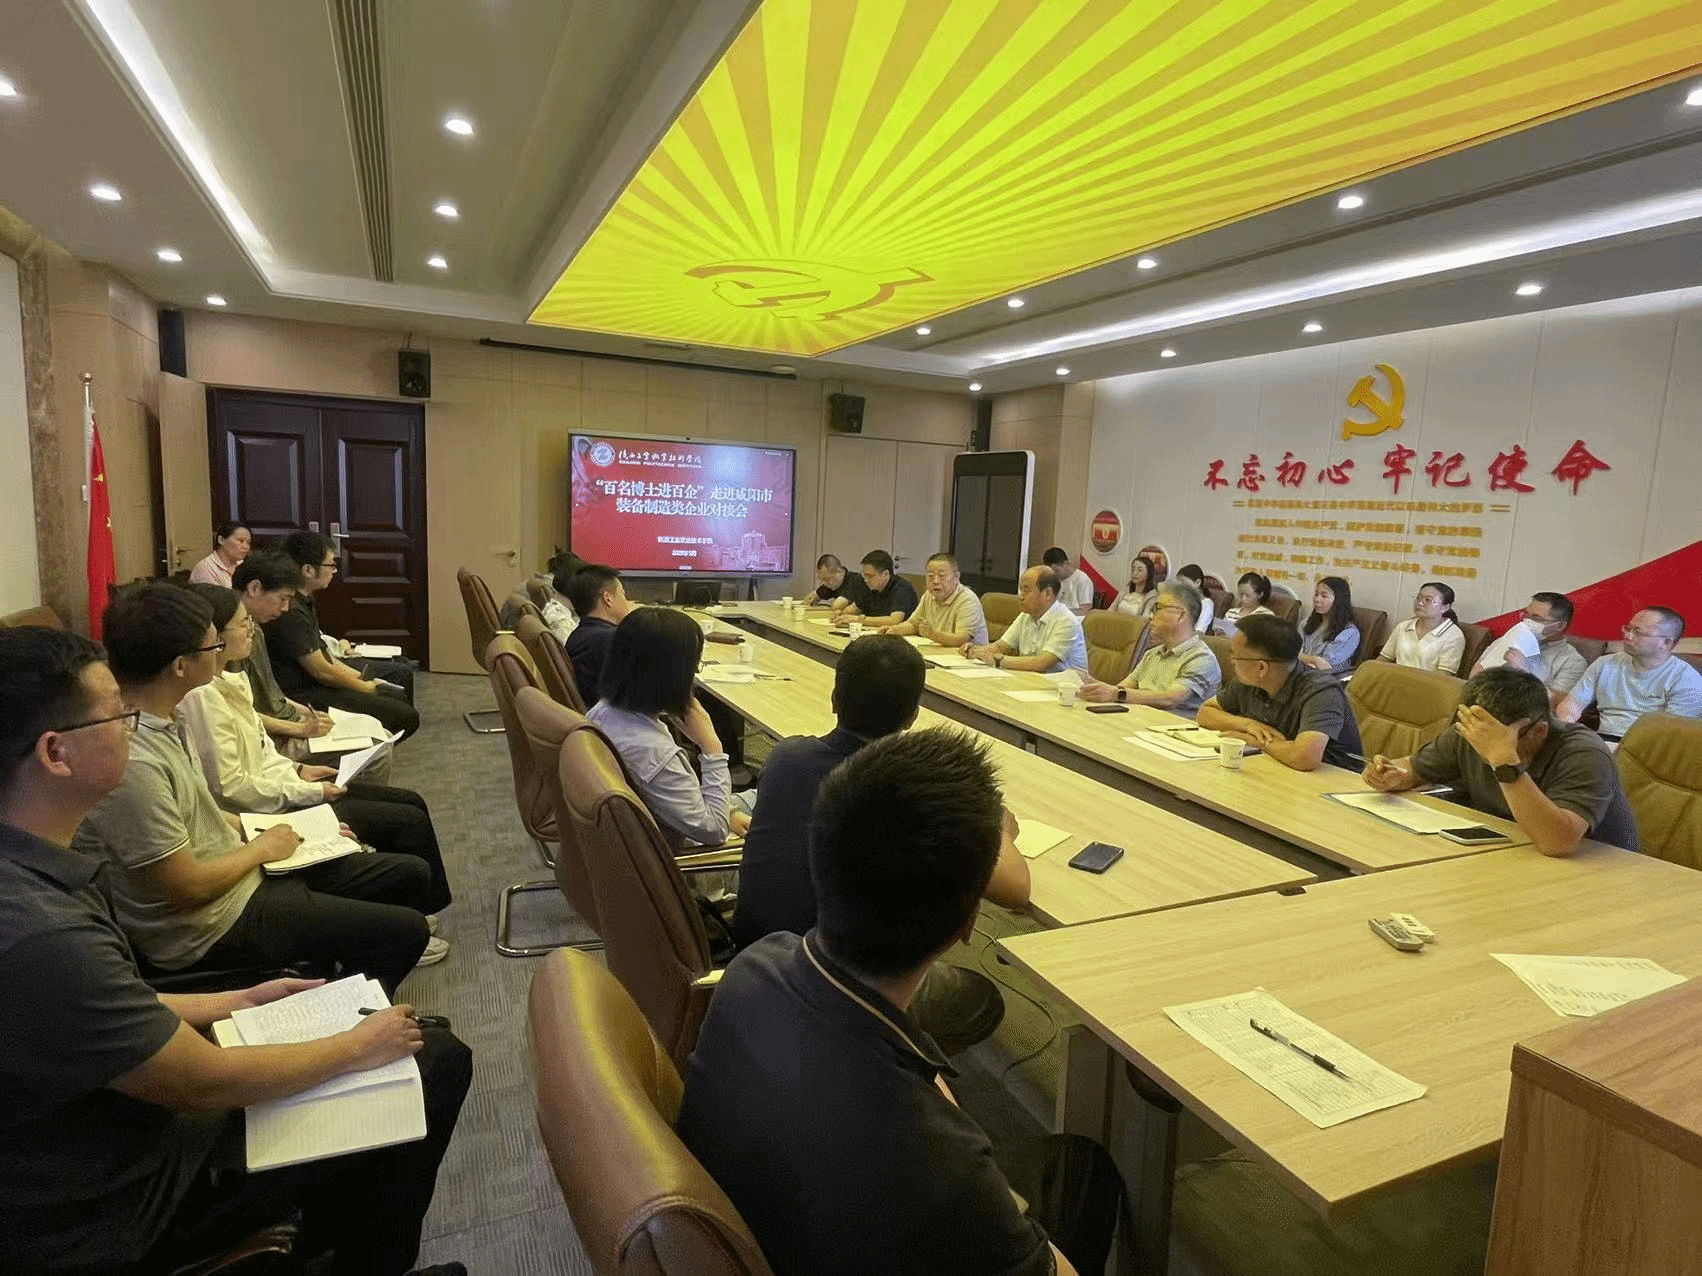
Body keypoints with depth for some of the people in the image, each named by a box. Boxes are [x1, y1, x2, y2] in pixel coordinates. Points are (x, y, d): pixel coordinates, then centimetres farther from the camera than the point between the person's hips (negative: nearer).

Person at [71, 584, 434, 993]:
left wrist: (256, 829, 9)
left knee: (411, 875, 9)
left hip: (240, 873, 10)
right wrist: (262, 848, -8)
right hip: (214, 927, -9)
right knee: (406, 930, -11)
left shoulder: (156, 722, 0)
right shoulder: (132, 763, -31)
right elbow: (188, 888, -24)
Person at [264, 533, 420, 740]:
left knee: (397, 695, 16)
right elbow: (321, 670, -20)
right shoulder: (290, 613, -23)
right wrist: (366, 687, -7)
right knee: (406, 717, -16)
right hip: (304, 697, -11)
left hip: (316, 686, 11)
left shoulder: (304, 602, 11)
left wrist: (362, 677, 10)